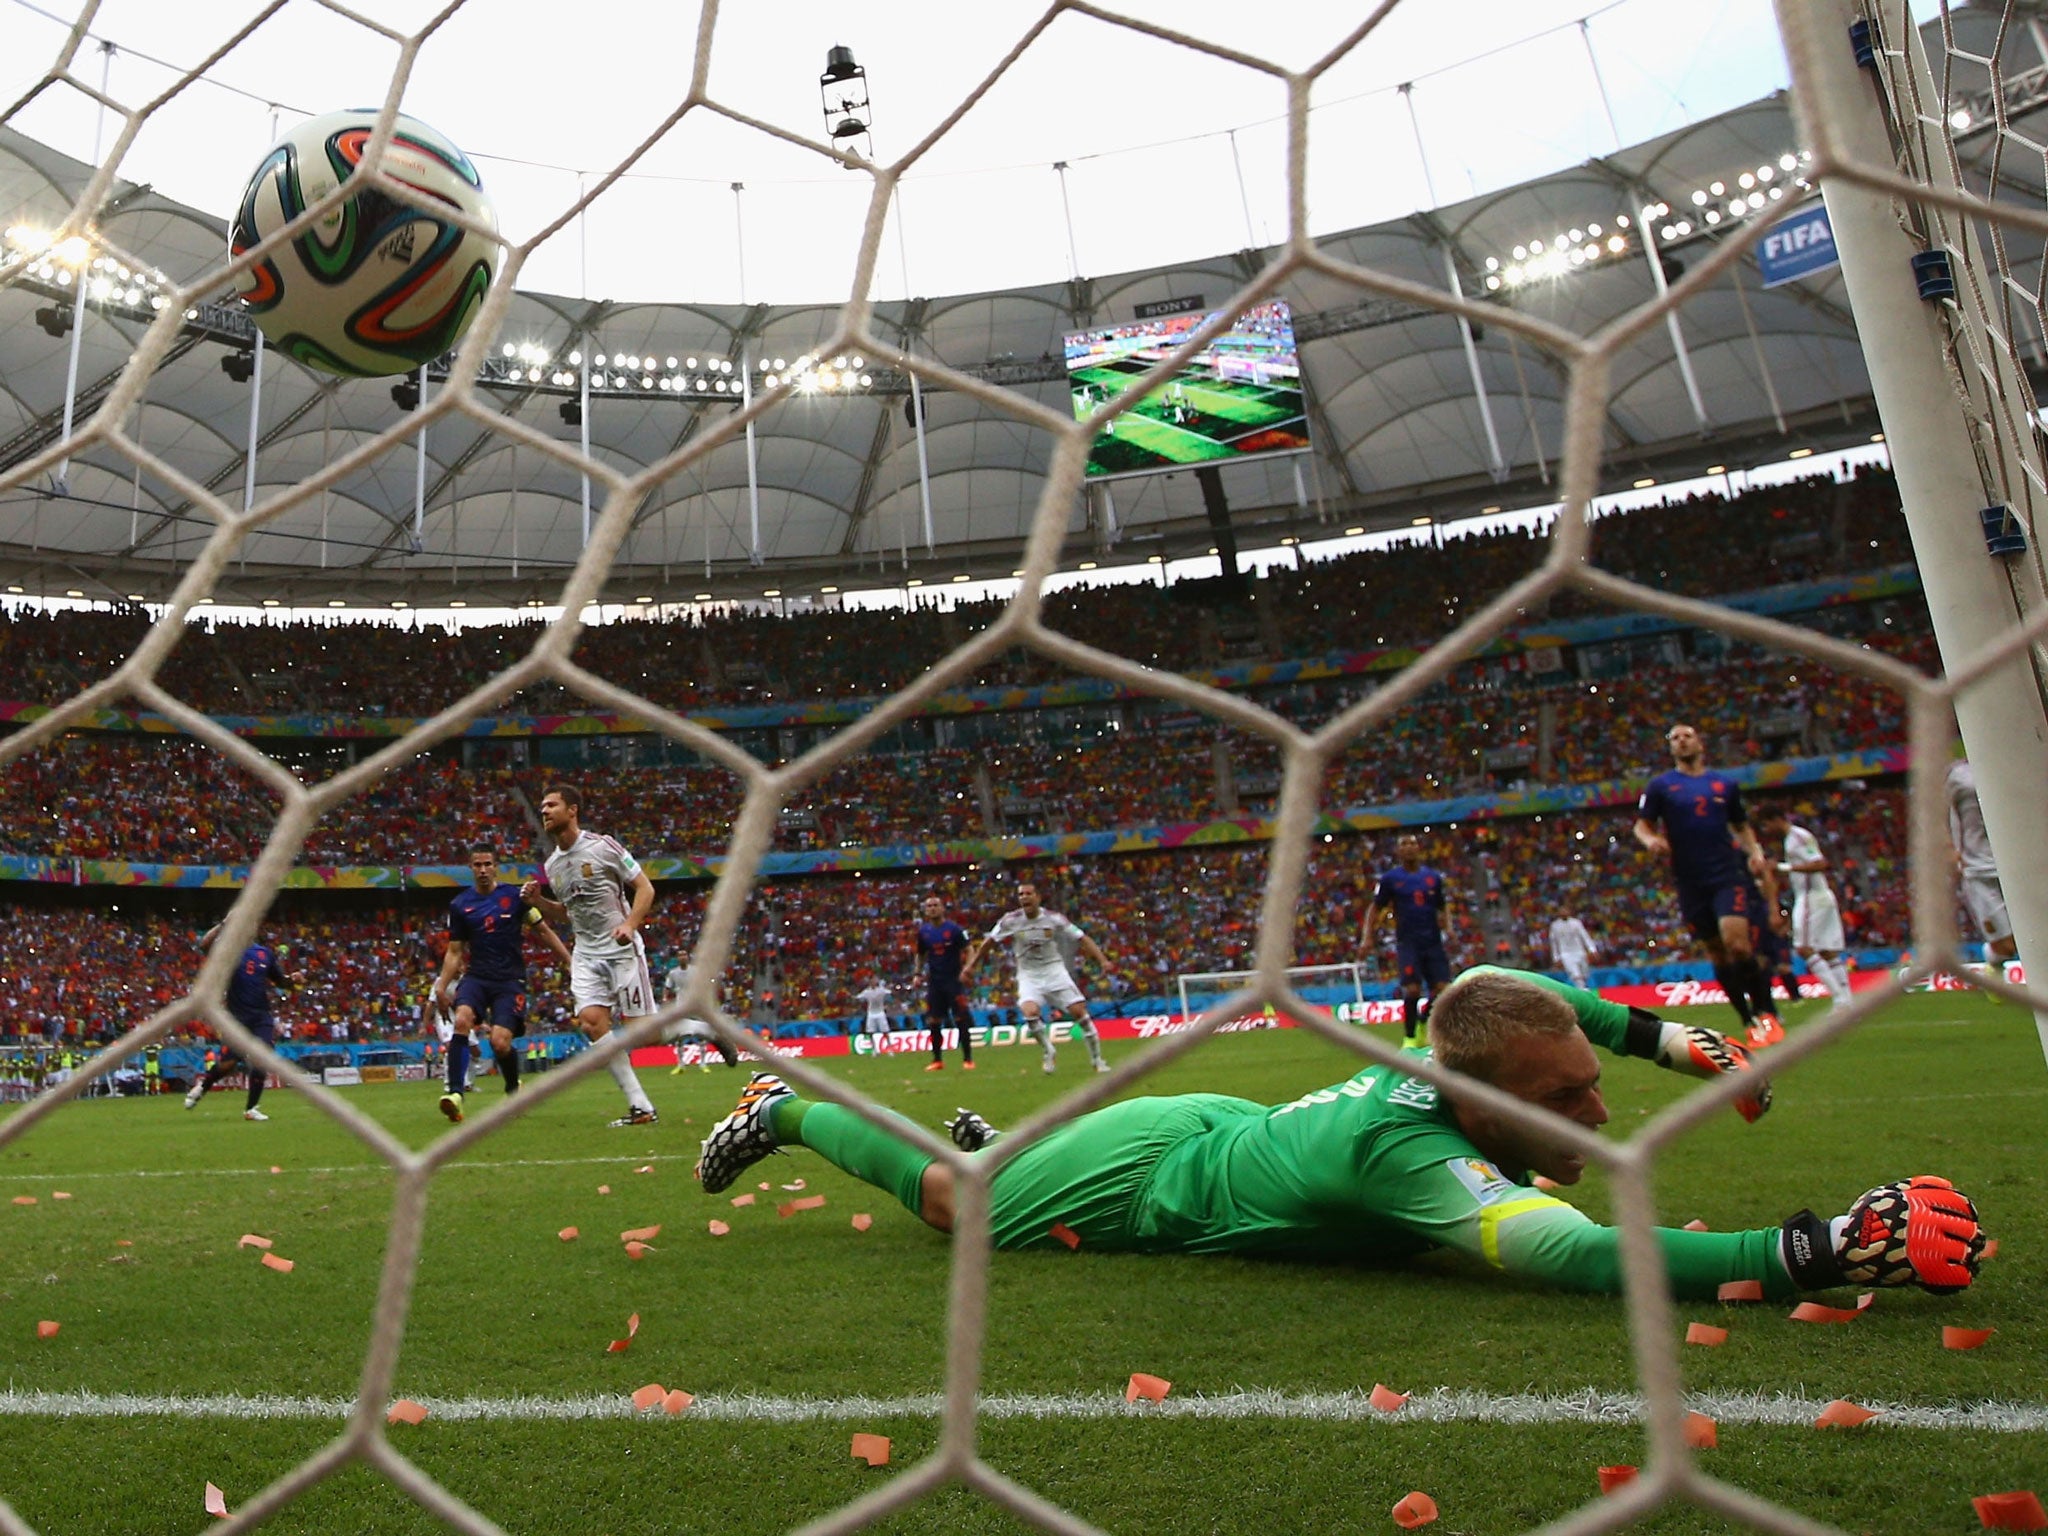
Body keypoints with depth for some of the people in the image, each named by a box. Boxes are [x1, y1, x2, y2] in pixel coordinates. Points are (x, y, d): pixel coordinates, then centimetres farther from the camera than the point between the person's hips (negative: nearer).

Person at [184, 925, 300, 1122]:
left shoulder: (266, 953, 10)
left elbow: (281, 980, 16)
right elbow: (204, 944, -19)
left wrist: (291, 978, -5)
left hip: (262, 1017, 3)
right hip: (237, 1016, -3)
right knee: (228, 1062, -5)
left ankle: (251, 1108, 8)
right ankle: (201, 1087, 26)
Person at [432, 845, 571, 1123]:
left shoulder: (515, 897, 1)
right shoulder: (460, 906, 8)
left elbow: (544, 932, 7)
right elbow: (454, 952, 14)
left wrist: (571, 963, 1)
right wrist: (441, 987, 1)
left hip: (510, 980, -2)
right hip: (476, 977, 2)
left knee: (500, 1042, -16)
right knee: (462, 1019, -29)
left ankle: (513, 1088, 16)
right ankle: (455, 1093, -28)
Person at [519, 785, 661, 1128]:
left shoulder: (602, 846, -7)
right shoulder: (551, 865, 11)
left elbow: (645, 887, -6)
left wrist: (630, 924, -21)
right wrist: (539, 901, 4)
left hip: (622, 949, -5)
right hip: (586, 954, 5)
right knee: (591, 1020, -15)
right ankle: (640, 1106, -10)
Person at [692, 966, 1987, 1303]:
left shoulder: (1456, 1061, -22)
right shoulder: (1413, 1153, -45)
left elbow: (1506, 983, 1)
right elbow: (1587, 1258, -56)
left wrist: (1658, 1033, -5)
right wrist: (1829, 1250, -57)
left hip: (1214, 1125, 6)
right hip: (1147, 1176, -5)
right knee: (945, 1203, 18)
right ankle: (786, 1111, 37)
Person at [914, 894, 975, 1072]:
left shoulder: (954, 929, -8)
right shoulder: (923, 931, 6)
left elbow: (968, 951, -8)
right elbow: (921, 955, 20)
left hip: (953, 980, -4)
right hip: (934, 982, 4)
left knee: (962, 1020, -5)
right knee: (933, 1023, 3)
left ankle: (968, 1059, 2)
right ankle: (937, 1060, 14)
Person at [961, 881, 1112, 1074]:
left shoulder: (1054, 919, -8)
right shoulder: (1010, 920, -8)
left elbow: (1082, 939, -5)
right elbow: (988, 941, 4)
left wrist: (1102, 960, -14)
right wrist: (970, 965, 0)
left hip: (1054, 970, 0)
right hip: (1029, 975, 0)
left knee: (1079, 1011, -11)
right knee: (1030, 1012, -27)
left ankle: (1097, 1059, 8)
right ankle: (1048, 1051, 0)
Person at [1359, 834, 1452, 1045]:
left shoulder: (1434, 877, 9)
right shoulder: (1390, 878, 3)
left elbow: (1442, 909, 14)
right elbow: (1374, 908, 5)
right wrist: (1366, 937, -6)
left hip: (1433, 941, 3)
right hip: (1407, 942, -3)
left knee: (1443, 988, -5)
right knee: (1412, 989, -12)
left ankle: (1424, 1023, 22)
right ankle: (1409, 1037, 6)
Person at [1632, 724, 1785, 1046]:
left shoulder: (1725, 784, 11)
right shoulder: (1660, 786, 5)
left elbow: (1742, 825, 20)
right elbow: (1641, 825, 3)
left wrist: (1755, 853, 3)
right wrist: (1651, 840, -20)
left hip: (1729, 873, -1)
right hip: (1692, 882, 1)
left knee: (1736, 942, -19)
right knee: (1717, 954, 5)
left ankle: (1767, 1014, -2)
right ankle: (1750, 1022, 18)